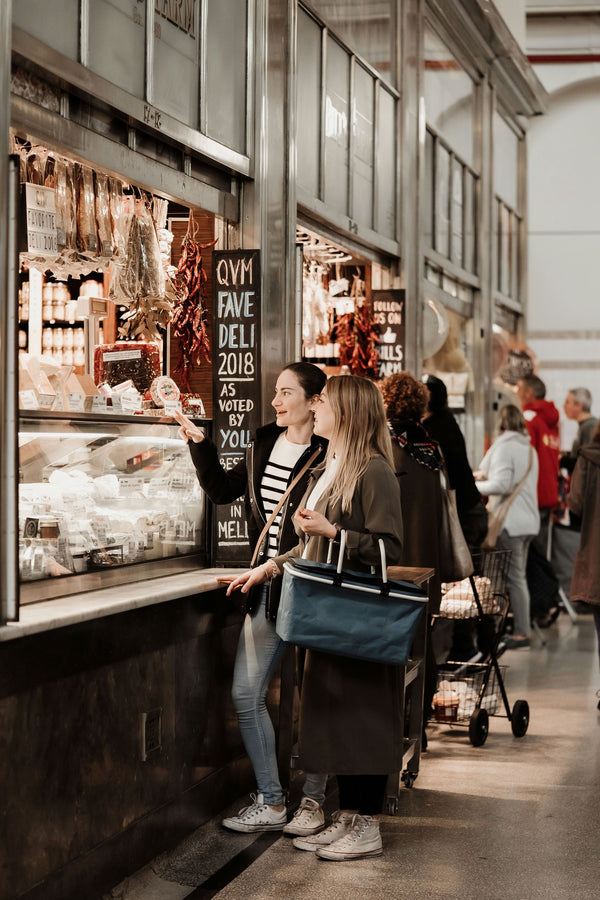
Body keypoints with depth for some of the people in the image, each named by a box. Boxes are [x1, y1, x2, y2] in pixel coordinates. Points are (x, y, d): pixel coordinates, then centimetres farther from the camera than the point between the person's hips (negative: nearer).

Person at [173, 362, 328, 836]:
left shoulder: (328, 455, -12)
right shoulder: (264, 446, 10)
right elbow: (222, 489, 21)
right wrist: (200, 444, 11)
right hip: (268, 587, 7)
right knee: (247, 693, 6)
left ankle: (313, 801, 20)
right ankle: (271, 802, 16)